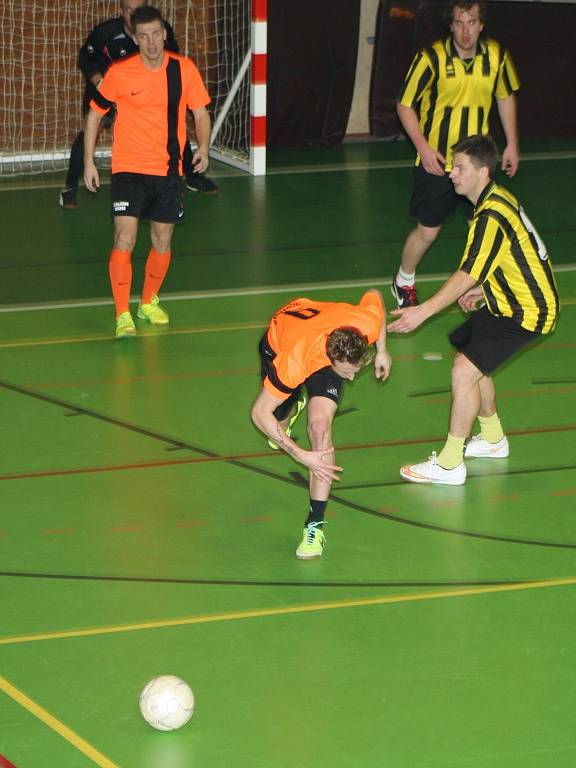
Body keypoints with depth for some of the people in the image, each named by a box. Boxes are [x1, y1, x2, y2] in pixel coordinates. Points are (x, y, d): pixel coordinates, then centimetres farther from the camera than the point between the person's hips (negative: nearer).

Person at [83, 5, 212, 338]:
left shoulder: (184, 69, -4)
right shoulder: (119, 73, -8)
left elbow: (201, 113, 6)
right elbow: (95, 114, 4)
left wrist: (203, 148, -13)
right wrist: (89, 162, 1)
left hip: (168, 170, 3)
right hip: (129, 169, -3)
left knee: (163, 241, 12)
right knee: (124, 240, -15)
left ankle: (149, 302, 34)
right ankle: (123, 316, -13)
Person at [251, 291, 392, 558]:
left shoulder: (368, 325, -40)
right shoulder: (293, 362, -47)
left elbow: (374, 296, -13)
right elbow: (260, 413, -34)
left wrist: (382, 351, -6)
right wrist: (300, 455, -37)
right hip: (277, 341, -1)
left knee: (320, 426, -21)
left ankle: (315, 525, -20)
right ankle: (292, 407, 59)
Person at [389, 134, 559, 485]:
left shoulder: (490, 217, -24)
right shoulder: (500, 198, 7)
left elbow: (467, 276, -26)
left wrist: (423, 312, -25)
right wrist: (480, 291, 14)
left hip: (526, 312, -11)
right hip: (511, 301, 11)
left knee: (464, 370, -16)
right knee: (470, 358, 19)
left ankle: (449, 465, -8)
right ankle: (493, 439, 37)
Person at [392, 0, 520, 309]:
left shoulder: (497, 56, -5)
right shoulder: (432, 58, -18)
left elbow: (506, 97, 12)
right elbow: (405, 104, -10)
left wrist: (512, 144, 11)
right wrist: (423, 148, -18)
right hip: (436, 161, -4)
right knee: (428, 230, 4)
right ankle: (403, 283, 29)